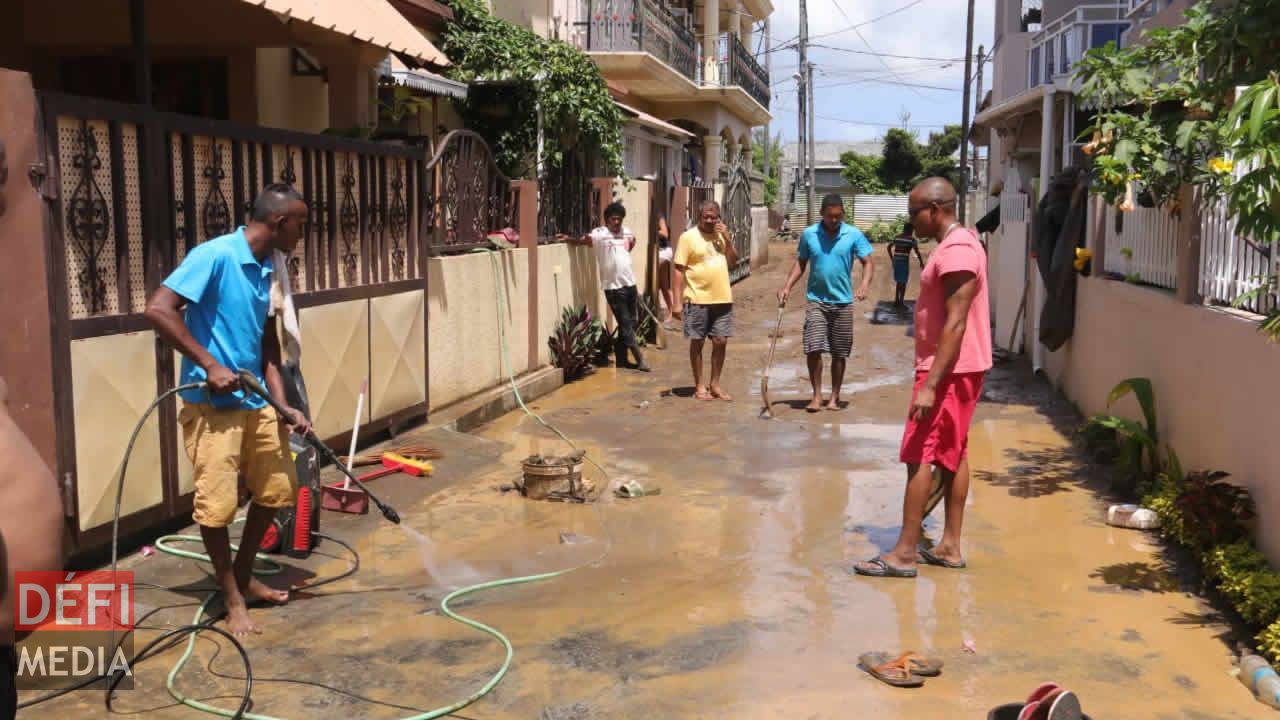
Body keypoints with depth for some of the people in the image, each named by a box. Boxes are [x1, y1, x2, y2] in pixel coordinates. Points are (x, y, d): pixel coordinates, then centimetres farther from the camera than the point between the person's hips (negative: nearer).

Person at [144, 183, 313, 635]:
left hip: (256, 402, 8)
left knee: (276, 489, 14)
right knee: (217, 503, -4)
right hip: (212, 405, -8)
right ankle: (232, 599, 12)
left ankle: (244, 578, 30)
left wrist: (284, 405, 6)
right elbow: (157, 309, -21)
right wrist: (210, 364, -22)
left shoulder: (265, 270, 10)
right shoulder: (214, 255, -15)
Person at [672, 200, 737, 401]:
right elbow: (679, 270, -8)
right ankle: (699, 386, 15)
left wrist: (727, 239, -4)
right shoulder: (688, 237, -6)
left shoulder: (721, 235, 10)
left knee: (721, 342, 8)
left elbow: (733, 262, 9)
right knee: (697, 343, 5)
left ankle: (715, 384, 21)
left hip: (722, 299, 5)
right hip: (697, 300, -5)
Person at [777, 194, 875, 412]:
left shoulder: (854, 235, -4)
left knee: (839, 353, 7)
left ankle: (834, 397, 19)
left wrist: (864, 284, -23)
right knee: (813, 349, -9)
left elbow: (868, 262, -4)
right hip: (816, 300, 0)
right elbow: (801, 263, 9)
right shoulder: (808, 234, 0)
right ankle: (817, 396, 4)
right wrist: (787, 287, -3)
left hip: (843, 302, 0)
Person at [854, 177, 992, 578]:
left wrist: (929, 386, -26)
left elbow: (955, 324, -24)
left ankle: (905, 554, -2)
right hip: (959, 369, 11)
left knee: (920, 456, -7)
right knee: (952, 454, 12)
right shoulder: (959, 243, 14)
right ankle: (950, 546, 19)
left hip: (948, 370, -11)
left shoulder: (955, 251, -19)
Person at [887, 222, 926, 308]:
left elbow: (889, 247, 14)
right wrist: (922, 263, -2)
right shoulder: (912, 239, -5)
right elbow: (917, 251, -11)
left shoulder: (897, 237, 11)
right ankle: (901, 302, 3)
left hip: (896, 261, 6)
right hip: (904, 262, -6)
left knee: (898, 281, 17)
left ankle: (897, 301, 21)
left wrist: (892, 259, 22)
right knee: (903, 282, 2)